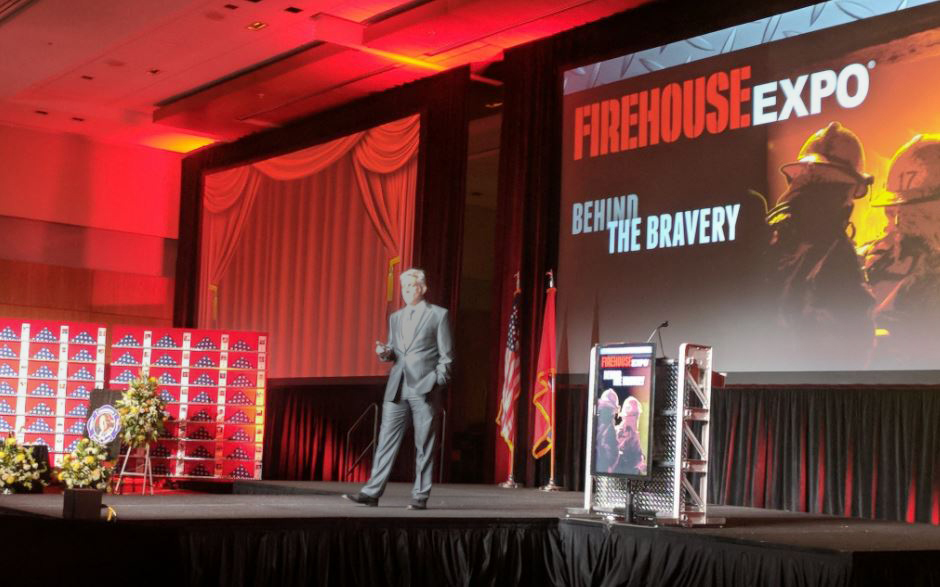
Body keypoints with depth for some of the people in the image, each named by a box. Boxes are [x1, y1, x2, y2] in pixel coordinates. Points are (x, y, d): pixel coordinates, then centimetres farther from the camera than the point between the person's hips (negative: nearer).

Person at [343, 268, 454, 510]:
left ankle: (420, 496, 7)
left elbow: (446, 355, 0)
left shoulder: (438, 315, 2)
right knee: (386, 442, 1)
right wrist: (385, 352, 2)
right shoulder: (395, 317, 18)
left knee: (424, 445, 0)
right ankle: (372, 492, 1)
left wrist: (437, 382, -8)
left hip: (424, 390, -4)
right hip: (397, 388, 5)